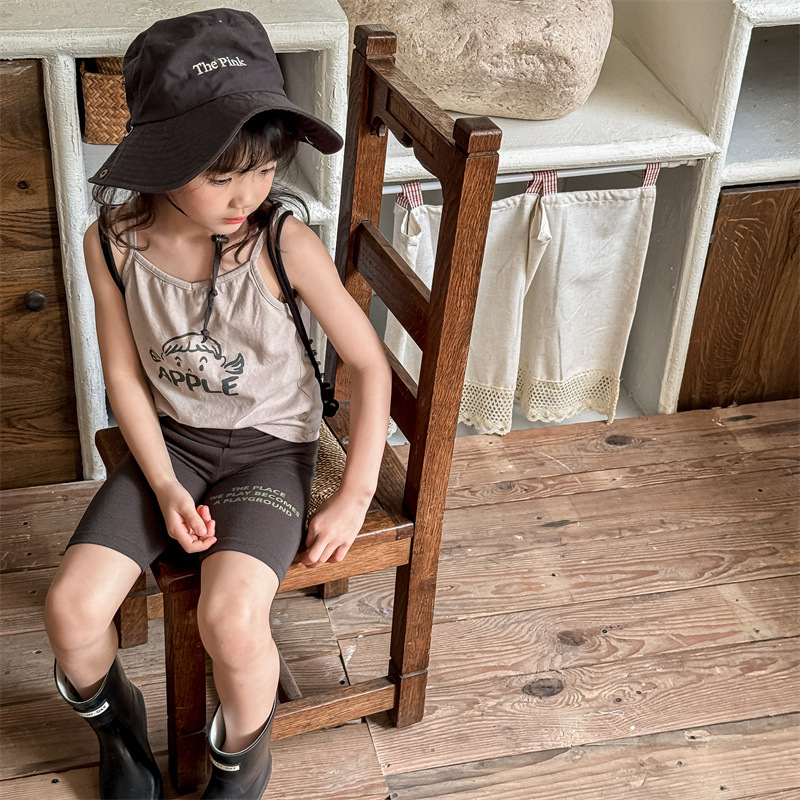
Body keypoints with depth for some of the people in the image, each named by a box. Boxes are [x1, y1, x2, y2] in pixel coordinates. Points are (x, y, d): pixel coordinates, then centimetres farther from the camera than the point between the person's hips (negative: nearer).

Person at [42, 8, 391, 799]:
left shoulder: (284, 242, -22)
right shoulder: (112, 242, -13)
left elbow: (369, 363, -13)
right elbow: (125, 375, -2)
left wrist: (354, 497, -12)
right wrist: (165, 487, -11)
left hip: (270, 444, -3)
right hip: (170, 438, 3)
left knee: (230, 617, -26)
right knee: (71, 606, -13)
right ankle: (117, 725, 23)